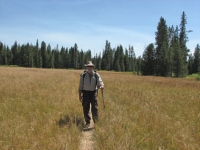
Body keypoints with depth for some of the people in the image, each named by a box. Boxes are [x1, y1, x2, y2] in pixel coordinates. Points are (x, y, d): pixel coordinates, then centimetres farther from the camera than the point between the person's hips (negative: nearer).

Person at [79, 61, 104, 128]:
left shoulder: (96, 75, 0)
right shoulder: (83, 75, 0)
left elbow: (100, 83, -8)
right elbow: (80, 86, 5)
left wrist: (101, 86, -33)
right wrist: (80, 96, 3)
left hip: (94, 93, 0)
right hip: (85, 93, 0)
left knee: (95, 108, 2)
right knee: (86, 109, 4)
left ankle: (96, 122, 15)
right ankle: (87, 122, 17)